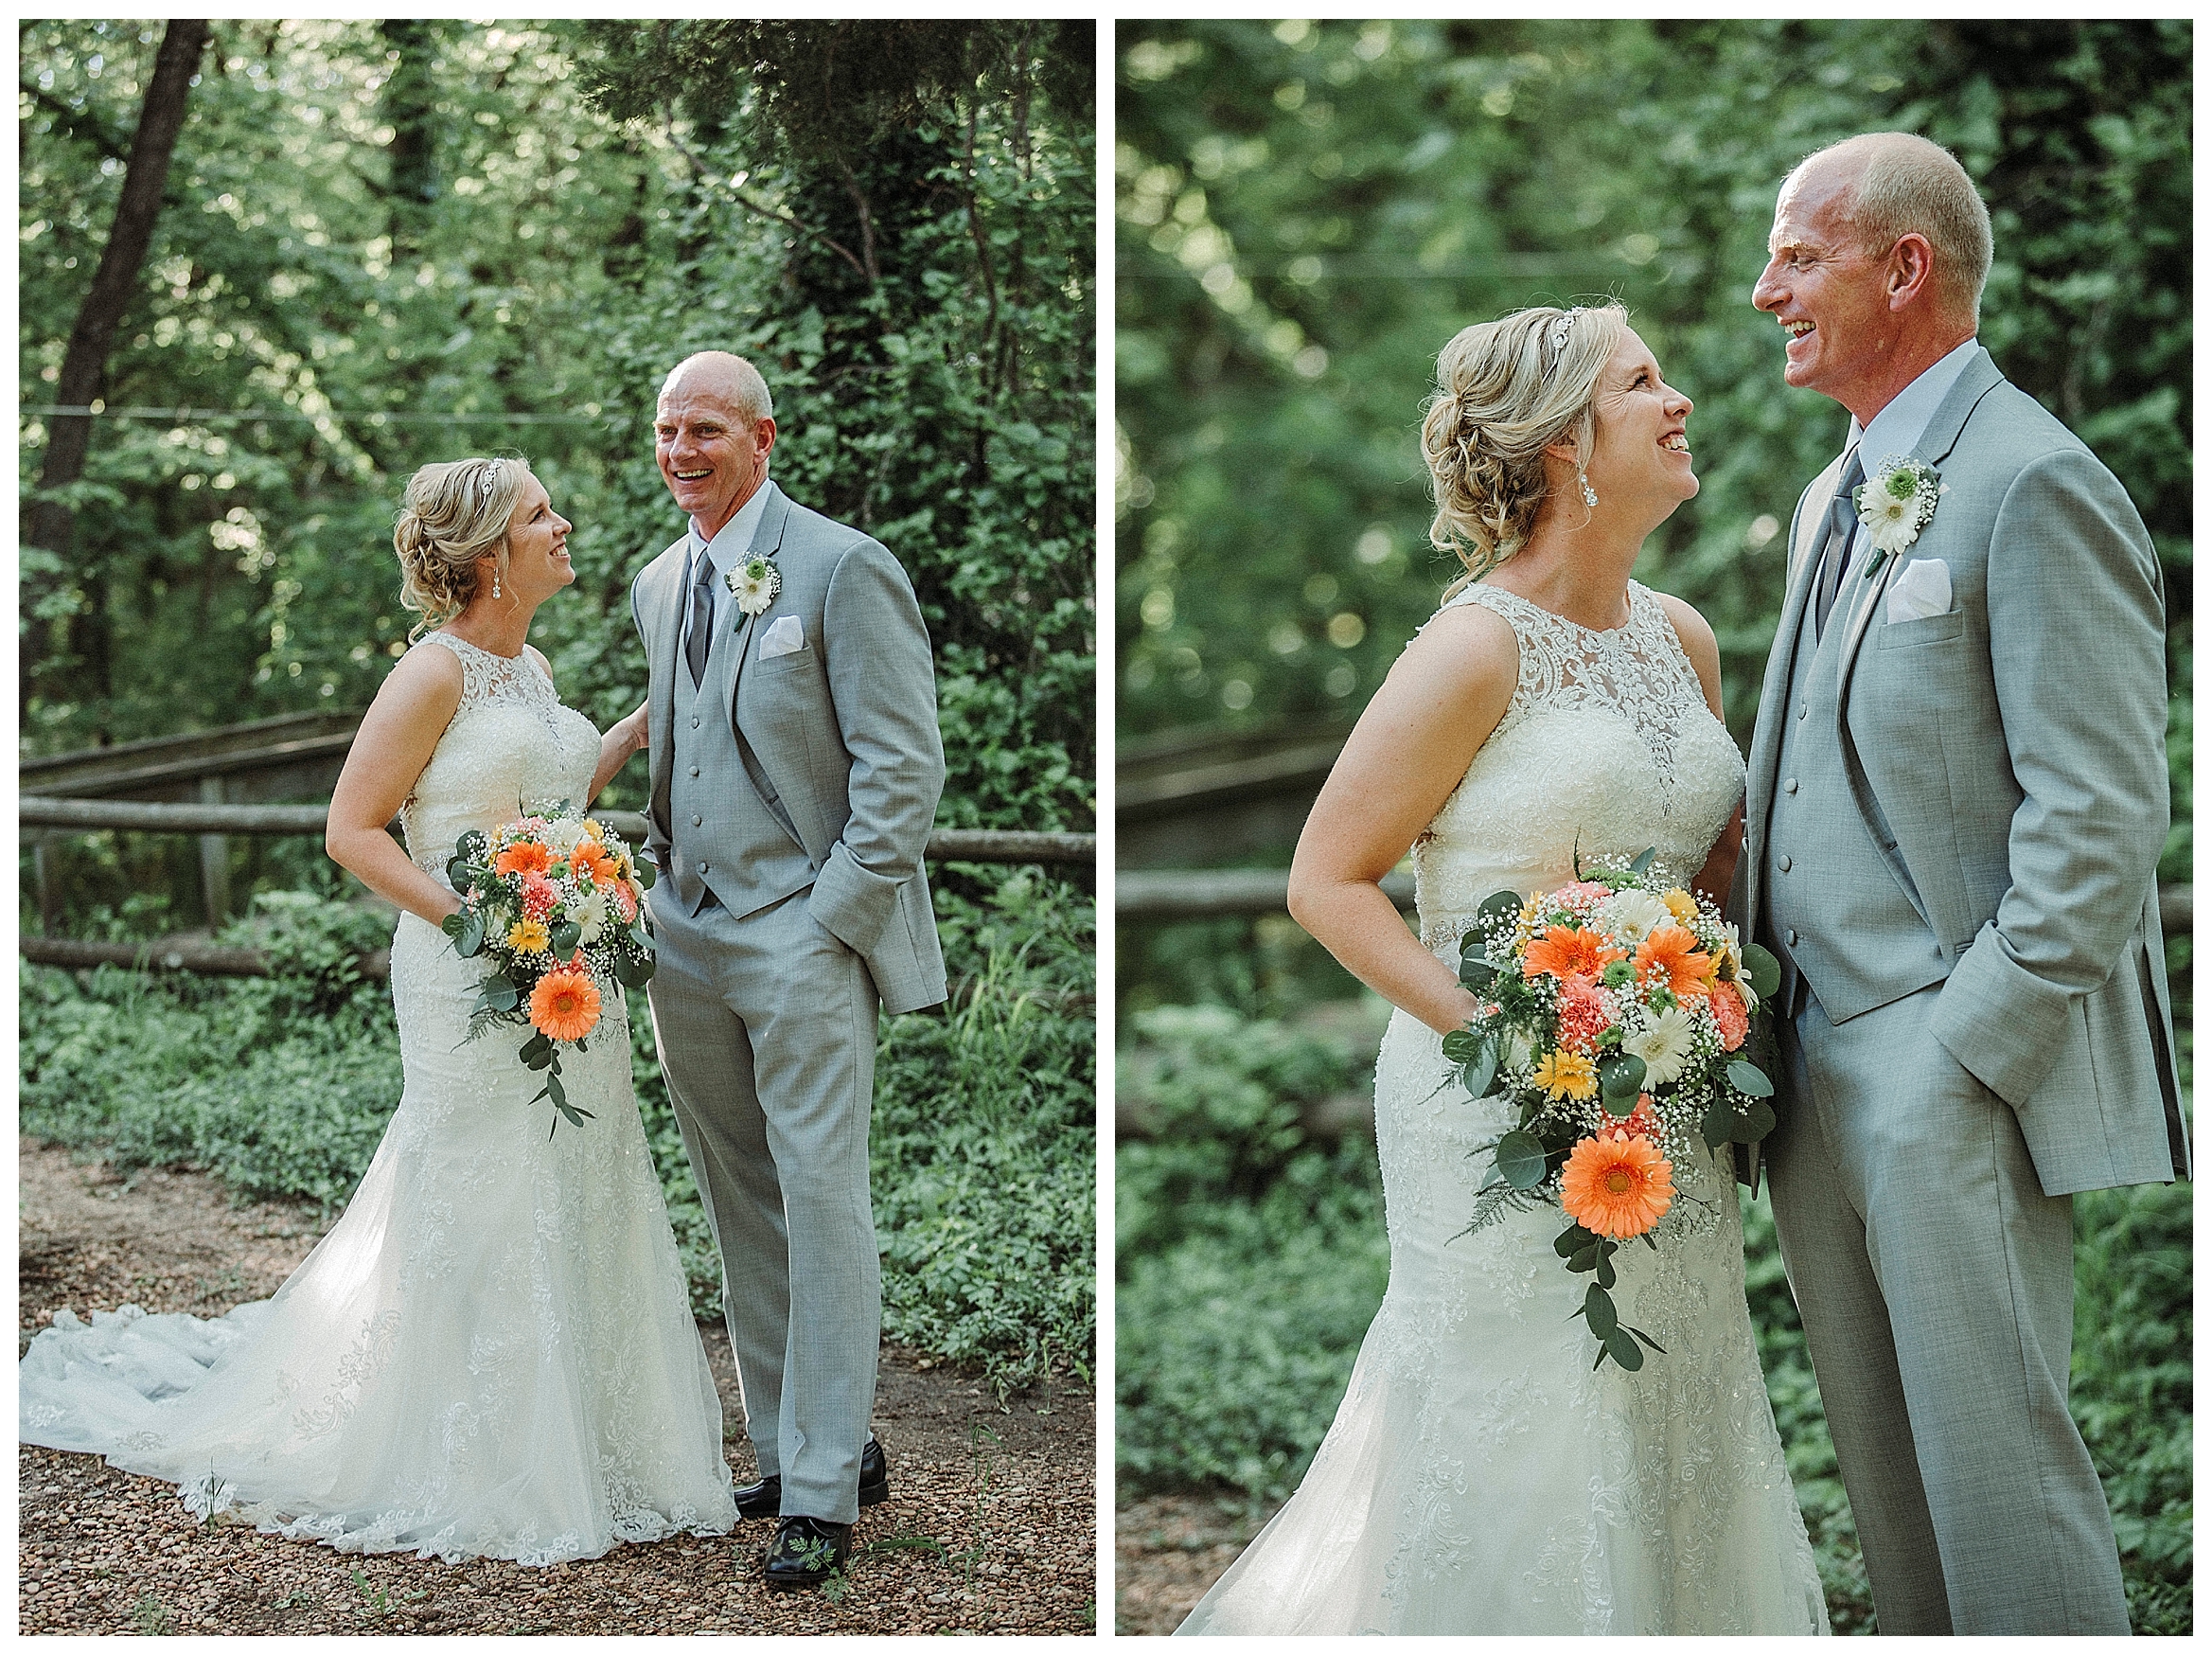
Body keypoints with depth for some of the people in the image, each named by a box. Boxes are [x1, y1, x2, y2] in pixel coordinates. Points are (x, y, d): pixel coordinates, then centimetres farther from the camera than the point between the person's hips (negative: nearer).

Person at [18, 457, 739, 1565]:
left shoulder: (530, 670, 13)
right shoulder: (435, 672, -12)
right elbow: (350, 829, -12)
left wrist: (633, 734, 15)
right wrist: (472, 918, -20)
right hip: (473, 984, -8)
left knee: (571, 1207, 12)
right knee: (481, 1212, -1)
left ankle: (568, 1450, 25)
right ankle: (473, 1473, 13)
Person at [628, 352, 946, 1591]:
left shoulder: (843, 568, -8)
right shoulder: (656, 584, 14)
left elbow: (904, 767, -10)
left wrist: (828, 921, -14)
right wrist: (663, 896, 11)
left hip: (806, 935, -7)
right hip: (688, 938, 7)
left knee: (821, 1202, -5)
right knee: (740, 1209, 11)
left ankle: (825, 1491, 2)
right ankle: (787, 1449, 22)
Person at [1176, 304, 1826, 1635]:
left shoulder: (1683, 637, 9)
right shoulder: (1480, 650, -12)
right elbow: (1329, 879, -11)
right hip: (1502, 1117, -6)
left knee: (1668, 1416, 13)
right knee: (1523, 1435, 1)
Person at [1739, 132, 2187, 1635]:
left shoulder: (2035, 484, -12)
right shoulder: (1835, 499, 17)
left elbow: (2099, 821, -17)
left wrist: (1965, 1054, -19)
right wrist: (1764, 1023, 9)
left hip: (1956, 1076, -9)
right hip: (1815, 1065, 9)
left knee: (1996, 1464, -2)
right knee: (1885, 1471, 17)